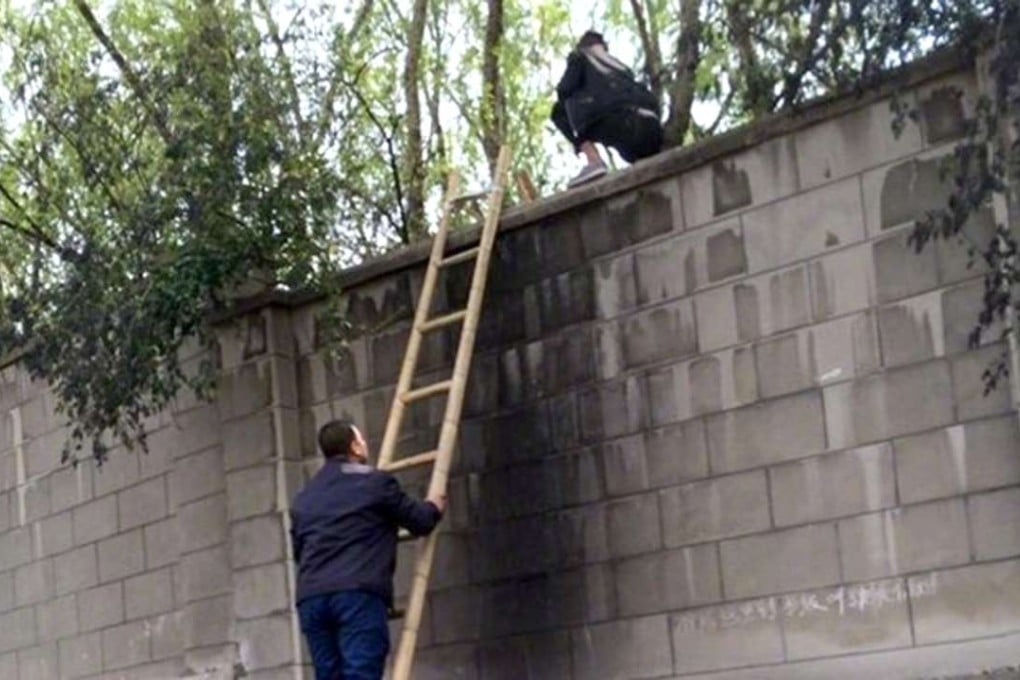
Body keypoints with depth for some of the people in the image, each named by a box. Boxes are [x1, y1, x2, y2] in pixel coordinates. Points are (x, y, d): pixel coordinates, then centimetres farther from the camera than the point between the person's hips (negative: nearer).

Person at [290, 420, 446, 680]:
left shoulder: (303, 497, 23)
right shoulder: (375, 481, 7)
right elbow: (419, 520, 15)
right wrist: (435, 507, 38)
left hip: (310, 597, 6)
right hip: (359, 593, -5)